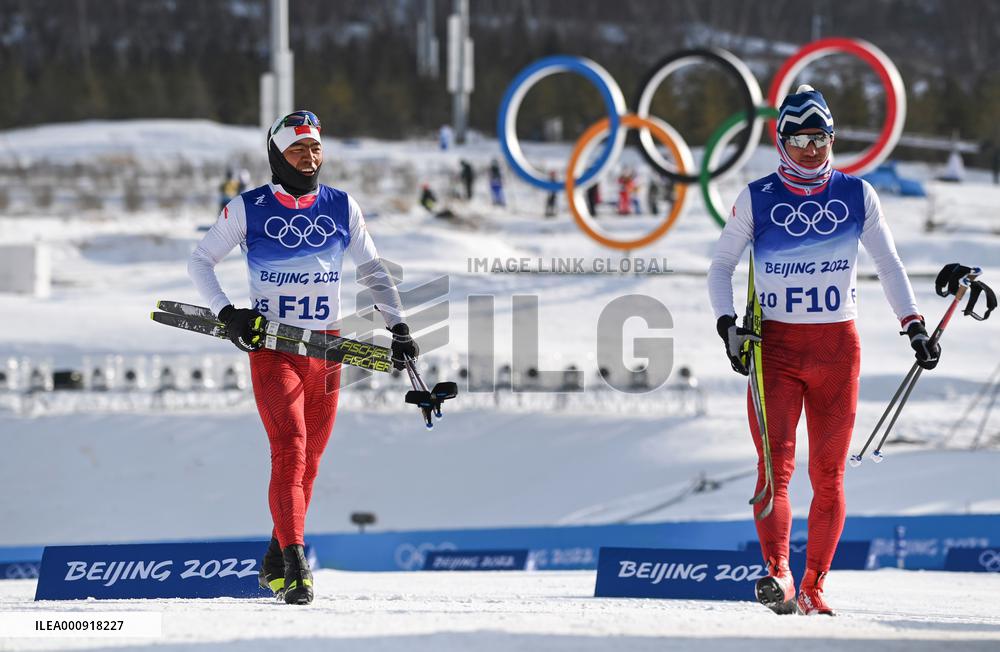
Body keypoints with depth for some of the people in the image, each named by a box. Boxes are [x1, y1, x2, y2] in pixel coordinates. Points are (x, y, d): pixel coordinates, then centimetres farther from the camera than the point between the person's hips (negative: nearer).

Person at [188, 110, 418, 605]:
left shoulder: (341, 207, 6)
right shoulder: (248, 209, -2)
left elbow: (371, 268, 15)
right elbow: (200, 261, 5)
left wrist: (397, 326, 6)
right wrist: (226, 313, -9)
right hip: (271, 347, -3)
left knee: (307, 464, 6)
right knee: (290, 451, -17)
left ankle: (274, 565, 20)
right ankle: (295, 564, -21)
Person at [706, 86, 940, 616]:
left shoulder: (856, 195, 6)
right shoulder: (756, 199, 3)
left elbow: (889, 266, 9)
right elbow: (721, 266, 9)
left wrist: (914, 327, -2)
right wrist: (727, 326, -7)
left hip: (837, 348, 1)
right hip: (775, 347, -1)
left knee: (828, 475, 1)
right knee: (775, 466, -16)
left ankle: (813, 587, 8)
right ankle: (777, 574, -27)